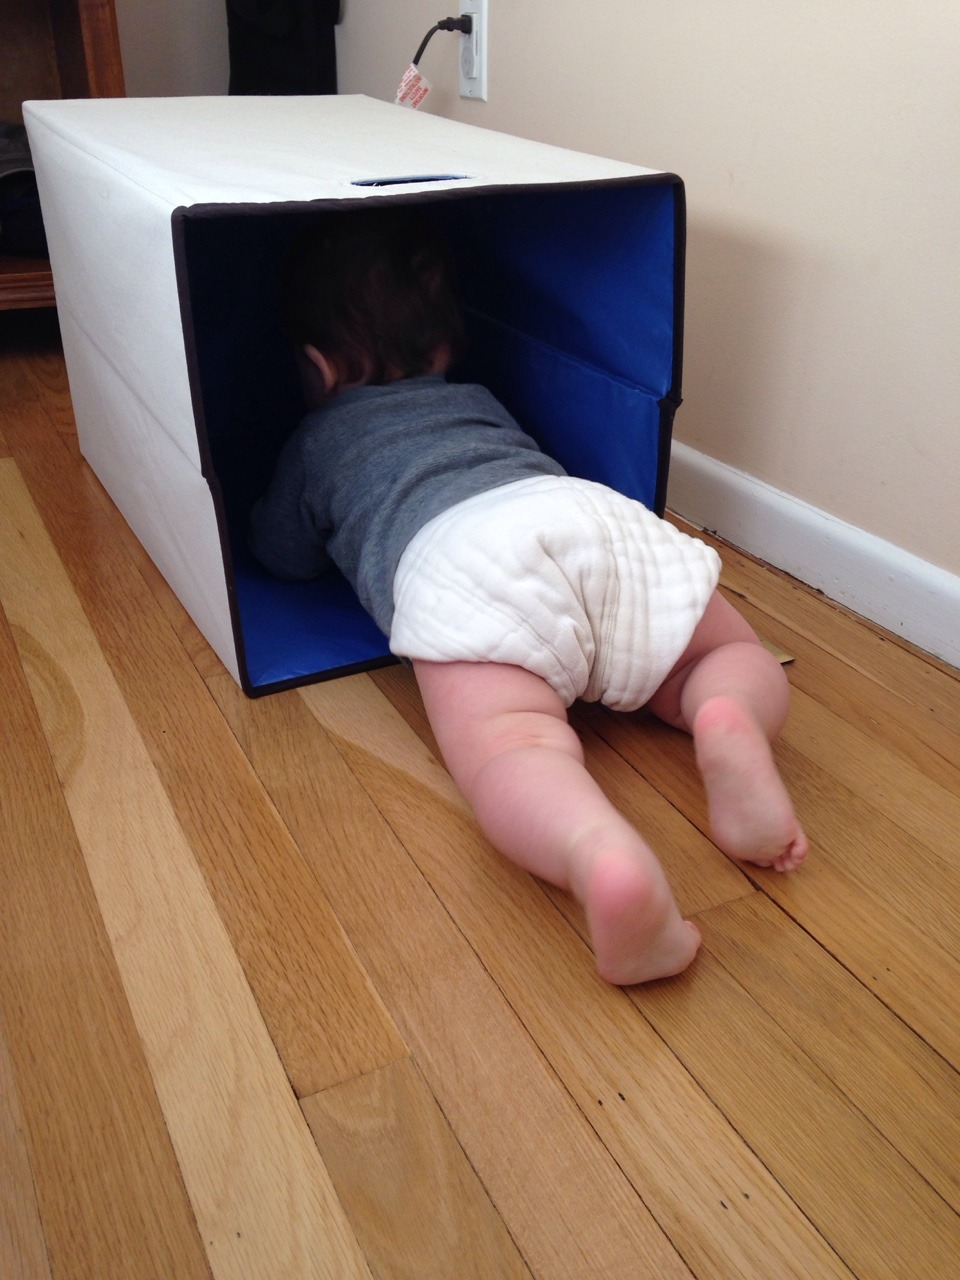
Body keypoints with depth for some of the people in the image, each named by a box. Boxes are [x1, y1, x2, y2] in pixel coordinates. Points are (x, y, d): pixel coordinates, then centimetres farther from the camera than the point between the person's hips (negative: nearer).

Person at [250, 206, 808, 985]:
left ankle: (607, 861, -58)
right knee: (737, 661, 16)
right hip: (601, 513, 4)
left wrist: (265, 507, 64)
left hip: (450, 553, -3)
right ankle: (729, 727, -19)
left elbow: (285, 556, 43)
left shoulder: (316, 442, 36)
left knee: (511, 745, -24)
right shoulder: (480, 401, 45)